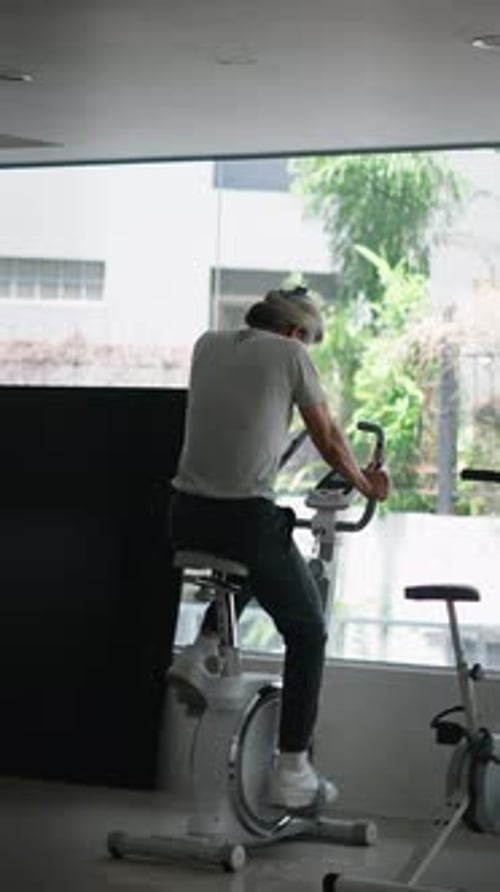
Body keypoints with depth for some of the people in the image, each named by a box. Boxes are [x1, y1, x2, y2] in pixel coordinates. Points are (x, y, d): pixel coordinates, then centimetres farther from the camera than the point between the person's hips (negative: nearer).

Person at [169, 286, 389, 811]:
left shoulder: (208, 345, 14)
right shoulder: (290, 354, 0)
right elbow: (327, 439, 9)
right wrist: (363, 483, 27)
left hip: (187, 521, 6)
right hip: (247, 520, -6)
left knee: (250, 559, 39)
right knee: (307, 633, 14)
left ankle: (200, 654, 23)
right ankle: (291, 772, 9)